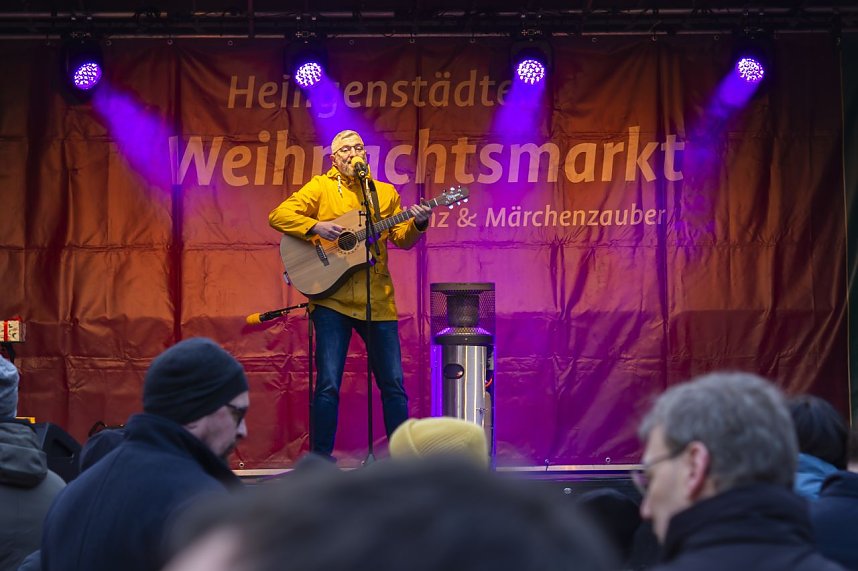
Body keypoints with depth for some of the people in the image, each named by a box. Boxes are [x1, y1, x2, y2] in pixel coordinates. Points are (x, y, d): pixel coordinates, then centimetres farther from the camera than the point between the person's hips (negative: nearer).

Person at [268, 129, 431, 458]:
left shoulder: (385, 193, 15)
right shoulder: (321, 188, 6)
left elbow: (402, 238, 9)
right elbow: (278, 216, -4)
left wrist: (418, 224, -12)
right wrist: (315, 226, -18)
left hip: (377, 301, 3)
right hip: (331, 297, -3)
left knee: (394, 384, 4)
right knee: (328, 384, -6)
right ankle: (321, 459, 3)